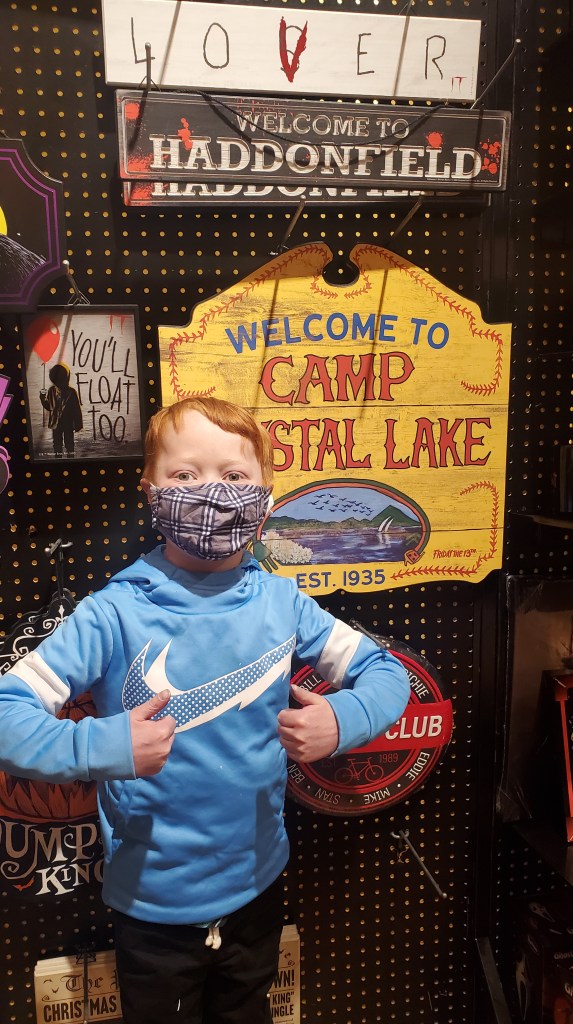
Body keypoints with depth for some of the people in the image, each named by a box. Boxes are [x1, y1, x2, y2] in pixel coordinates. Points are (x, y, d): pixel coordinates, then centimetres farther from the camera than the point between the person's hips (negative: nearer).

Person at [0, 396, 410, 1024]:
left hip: (257, 887, 3)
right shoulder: (115, 614, -20)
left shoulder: (281, 603, -10)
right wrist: (102, 747, -34)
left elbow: (385, 674, -2)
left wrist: (341, 720, -21)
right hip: (154, 904, -3)